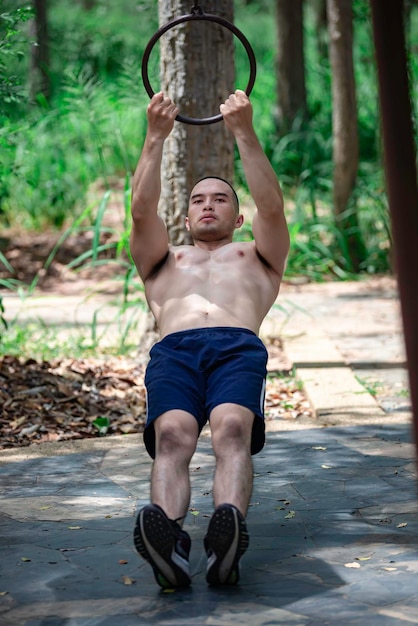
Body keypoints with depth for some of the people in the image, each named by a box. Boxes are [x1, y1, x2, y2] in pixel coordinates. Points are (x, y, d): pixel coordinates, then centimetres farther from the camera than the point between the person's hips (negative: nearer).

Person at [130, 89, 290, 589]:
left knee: (232, 429, -35)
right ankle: (167, 540, -58)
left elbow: (272, 206, 18)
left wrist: (244, 134, 11)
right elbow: (142, 209, 23)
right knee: (172, 435, -33)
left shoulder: (258, 257, 37)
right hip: (173, 349, 1)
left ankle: (227, 541, -57)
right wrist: (156, 136, 17)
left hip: (239, 346, 0)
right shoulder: (164, 261, 40)